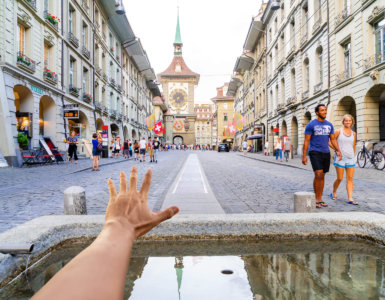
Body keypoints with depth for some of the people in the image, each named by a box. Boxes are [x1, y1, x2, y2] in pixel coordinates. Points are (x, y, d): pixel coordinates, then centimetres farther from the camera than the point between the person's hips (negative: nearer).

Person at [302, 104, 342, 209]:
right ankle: (316, 199, -5)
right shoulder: (311, 125, -4)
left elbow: (333, 139, 15)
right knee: (318, 175, -16)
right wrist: (304, 156, -10)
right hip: (315, 152, -5)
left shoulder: (329, 125, 11)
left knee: (322, 176, 9)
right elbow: (306, 141, -5)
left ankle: (320, 199, 18)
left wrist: (338, 151, 0)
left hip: (326, 153, 6)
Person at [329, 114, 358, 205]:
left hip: (350, 158, 4)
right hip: (340, 158, -3)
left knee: (350, 179, -1)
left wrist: (352, 155, 16)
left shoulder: (354, 134, 10)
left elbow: (353, 146, 20)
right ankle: (334, 193, 24)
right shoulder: (338, 132, -1)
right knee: (340, 178, 1)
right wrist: (337, 150, -3)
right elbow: (330, 142, 1)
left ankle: (350, 199, -1)